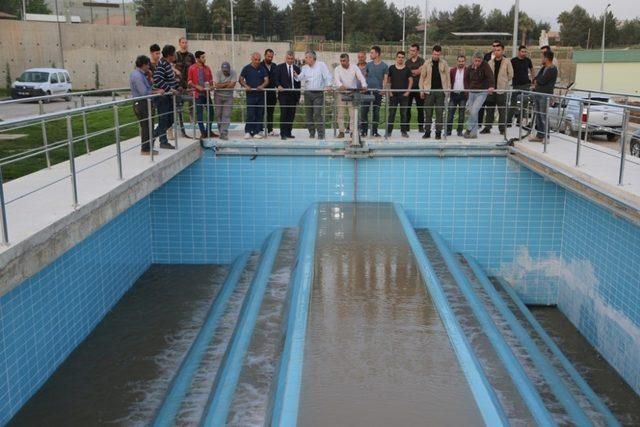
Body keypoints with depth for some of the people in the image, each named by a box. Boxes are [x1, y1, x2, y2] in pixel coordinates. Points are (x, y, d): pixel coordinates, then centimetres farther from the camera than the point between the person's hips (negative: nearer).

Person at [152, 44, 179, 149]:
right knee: (163, 120, 0)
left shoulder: (168, 64, 12)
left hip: (168, 96, 9)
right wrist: (170, 89, -26)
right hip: (162, 96, -9)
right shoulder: (161, 65, -17)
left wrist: (177, 87, 17)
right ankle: (163, 142, 9)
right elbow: (158, 80, -27)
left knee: (170, 120, 13)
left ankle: (154, 134, 25)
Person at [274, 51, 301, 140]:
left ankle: (288, 132, 14)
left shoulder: (297, 69, 12)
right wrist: (278, 86, -21)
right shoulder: (279, 67, 4)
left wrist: (298, 95, 8)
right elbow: (276, 79, 0)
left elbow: (299, 82, 12)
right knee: (284, 114, -7)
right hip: (283, 94, -3)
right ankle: (283, 134, -5)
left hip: (293, 94, 3)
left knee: (291, 114, 4)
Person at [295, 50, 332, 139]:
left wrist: (328, 85, -19)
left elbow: (327, 76, -5)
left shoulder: (321, 65, 0)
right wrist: (296, 76, -22)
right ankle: (311, 133, 16)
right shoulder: (304, 67, 12)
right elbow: (300, 78, -1)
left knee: (317, 113, -13)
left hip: (318, 93, -5)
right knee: (308, 114, 6)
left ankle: (321, 133, -10)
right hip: (307, 93, 5)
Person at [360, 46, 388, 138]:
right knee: (364, 110, -2)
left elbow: (385, 79, 2)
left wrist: (383, 89, -11)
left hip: (378, 91, -2)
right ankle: (363, 130, 5)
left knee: (376, 112, 4)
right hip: (367, 90, 2)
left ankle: (374, 131, 11)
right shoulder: (368, 64, 8)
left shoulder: (384, 66, 2)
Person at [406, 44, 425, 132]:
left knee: (420, 108, 1)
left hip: (418, 87, -3)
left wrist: (410, 71, -4)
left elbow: (420, 71, -12)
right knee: (407, 108, 2)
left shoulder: (421, 61, 2)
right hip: (409, 87, 3)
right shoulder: (408, 62, 13)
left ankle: (421, 126, 8)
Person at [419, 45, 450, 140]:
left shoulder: (444, 63, 4)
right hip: (429, 91, 0)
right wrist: (421, 90, 0)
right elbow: (422, 77, 6)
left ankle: (438, 132, 7)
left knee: (440, 113, 2)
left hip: (440, 90, 0)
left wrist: (448, 89, -1)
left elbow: (447, 77, 6)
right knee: (428, 112, 2)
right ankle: (427, 131, 8)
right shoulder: (427, 63, 4)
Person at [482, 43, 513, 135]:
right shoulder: (490, 62, 9)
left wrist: (504, 82, 4)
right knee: (489, 109, 7)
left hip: (502, 90, -3)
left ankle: (502, 128, 7)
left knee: (502, 110, 0)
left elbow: (510, 75, 3)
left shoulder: (507, 62, -1)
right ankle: (487, 127, 14)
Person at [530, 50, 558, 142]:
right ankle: (539, 135, 18)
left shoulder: (552, 69, -13)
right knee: (538, 115, 12)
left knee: (543, 116, -8)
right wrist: (538, 80, 0)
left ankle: (546, 136, -3)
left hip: (545, 95, -10)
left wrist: (537, 79, 1)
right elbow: (537, 78, 20)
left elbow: (542, 80, -17)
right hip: (538, 93, 10)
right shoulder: (544, 68, 17)